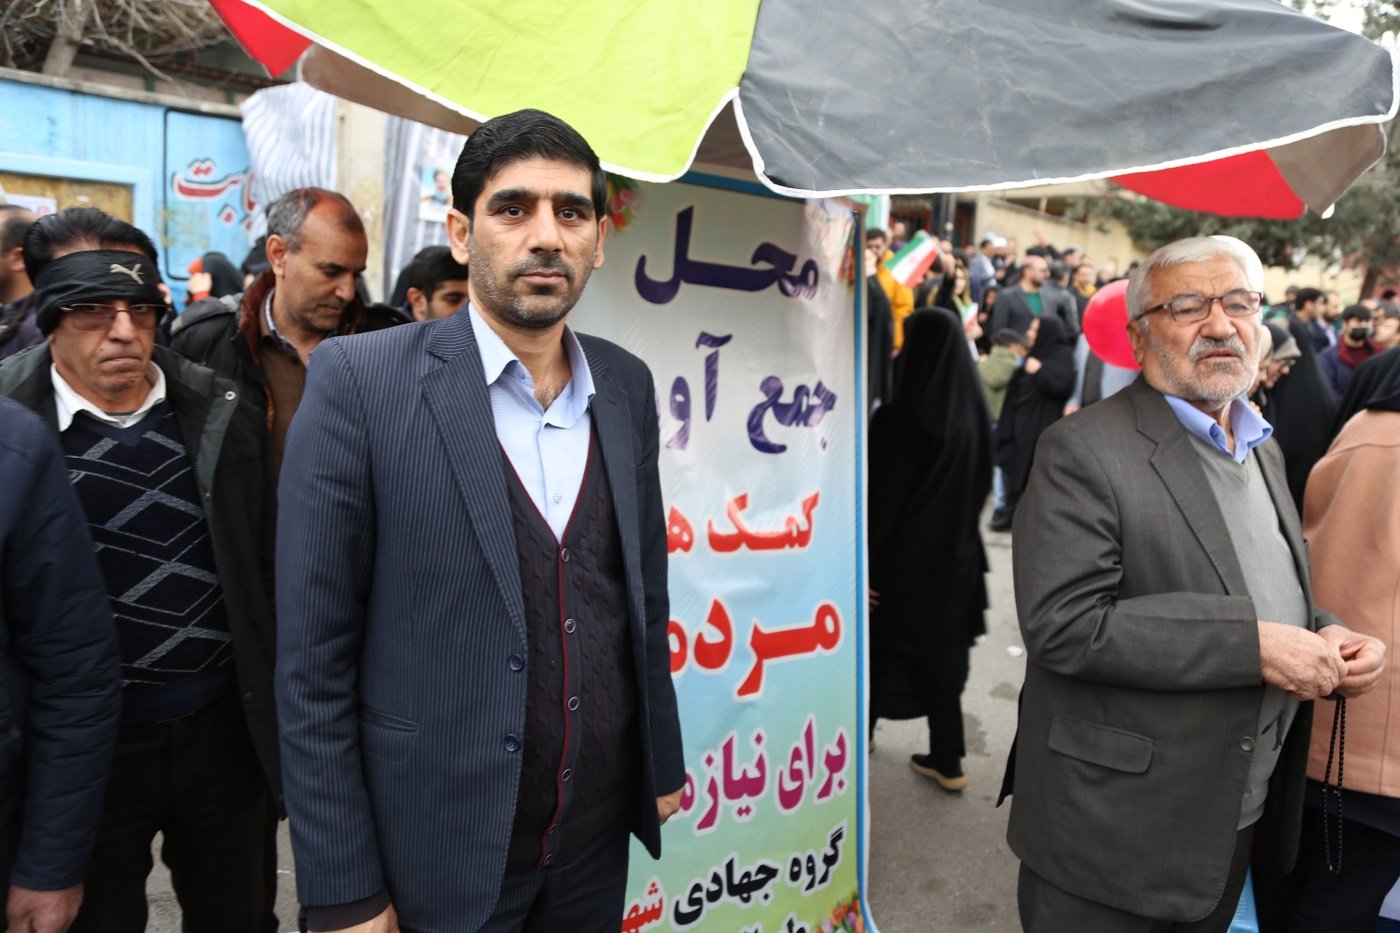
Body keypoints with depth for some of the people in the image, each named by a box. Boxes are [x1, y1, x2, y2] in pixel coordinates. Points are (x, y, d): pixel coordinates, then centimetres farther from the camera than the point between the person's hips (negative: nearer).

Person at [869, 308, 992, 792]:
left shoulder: (899, 417, -21)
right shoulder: (972, 412, -3)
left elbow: (881, 499, -17)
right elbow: (982, 486, 7)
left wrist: (863, 562, -8)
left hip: (904, 557, -5)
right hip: (955, 554, 5)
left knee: (879, 644, 15)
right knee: (943, 652, 16)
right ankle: (946, 760, 24)